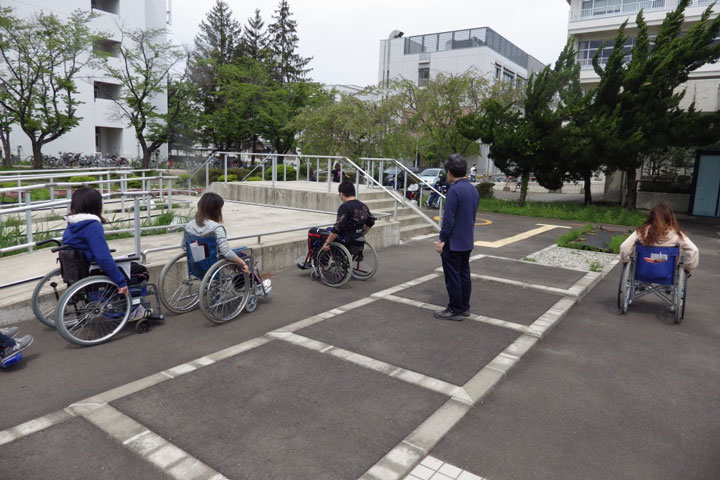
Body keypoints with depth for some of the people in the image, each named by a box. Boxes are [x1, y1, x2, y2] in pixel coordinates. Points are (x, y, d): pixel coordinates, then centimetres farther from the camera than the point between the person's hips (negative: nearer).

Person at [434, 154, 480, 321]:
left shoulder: (454, 190, -19)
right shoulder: (473, 189, 9)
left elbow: (449, 219, -21)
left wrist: (442, 240, -14)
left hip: (453, 243, -9)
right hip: (467, 242, 9)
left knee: (453, 277, 1)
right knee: (464, 274, 16)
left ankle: (455, 310, 9)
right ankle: (464, 307, 25)